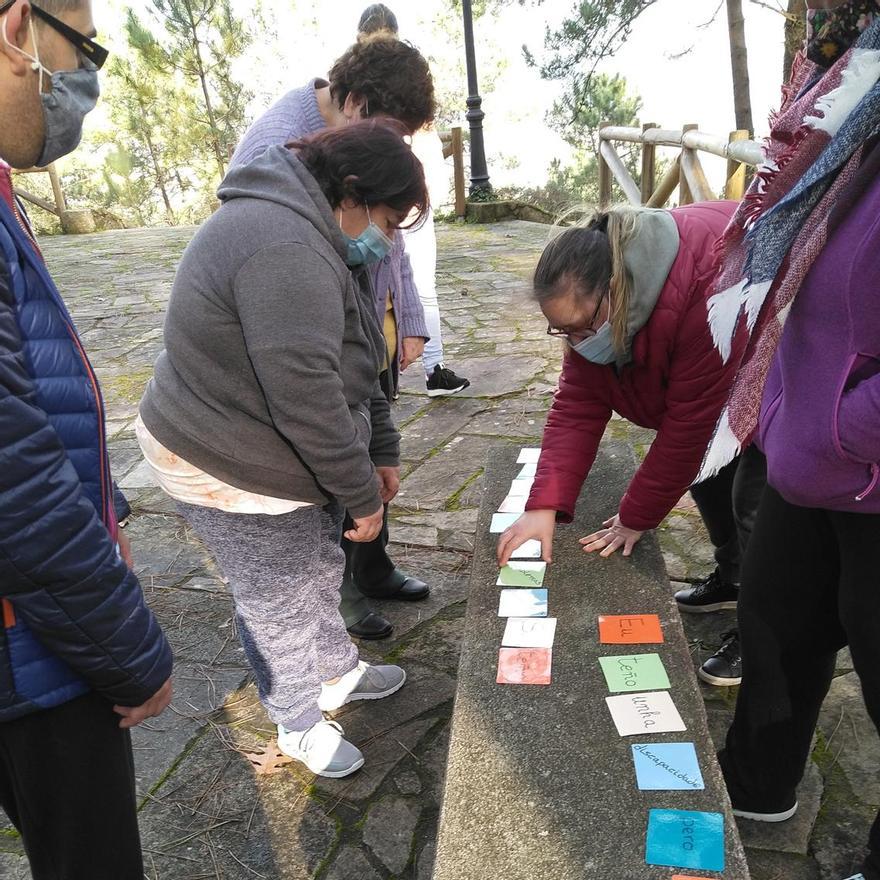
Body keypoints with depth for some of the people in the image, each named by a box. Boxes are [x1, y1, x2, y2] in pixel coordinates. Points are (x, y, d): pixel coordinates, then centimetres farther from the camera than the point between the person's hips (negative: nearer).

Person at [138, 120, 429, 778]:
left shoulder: (315, 237, 8)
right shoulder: (287, 251, -29)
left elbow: (353, 364, 11)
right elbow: (307, 400, -31)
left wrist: (382, 451, 11)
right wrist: (361, 493, -18)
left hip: (294, 455, 10)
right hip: (234, 475, -10)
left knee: (321, 572, 24)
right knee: (280, 605, 10)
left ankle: (339, 671, 48)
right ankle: (300, 724, 35)